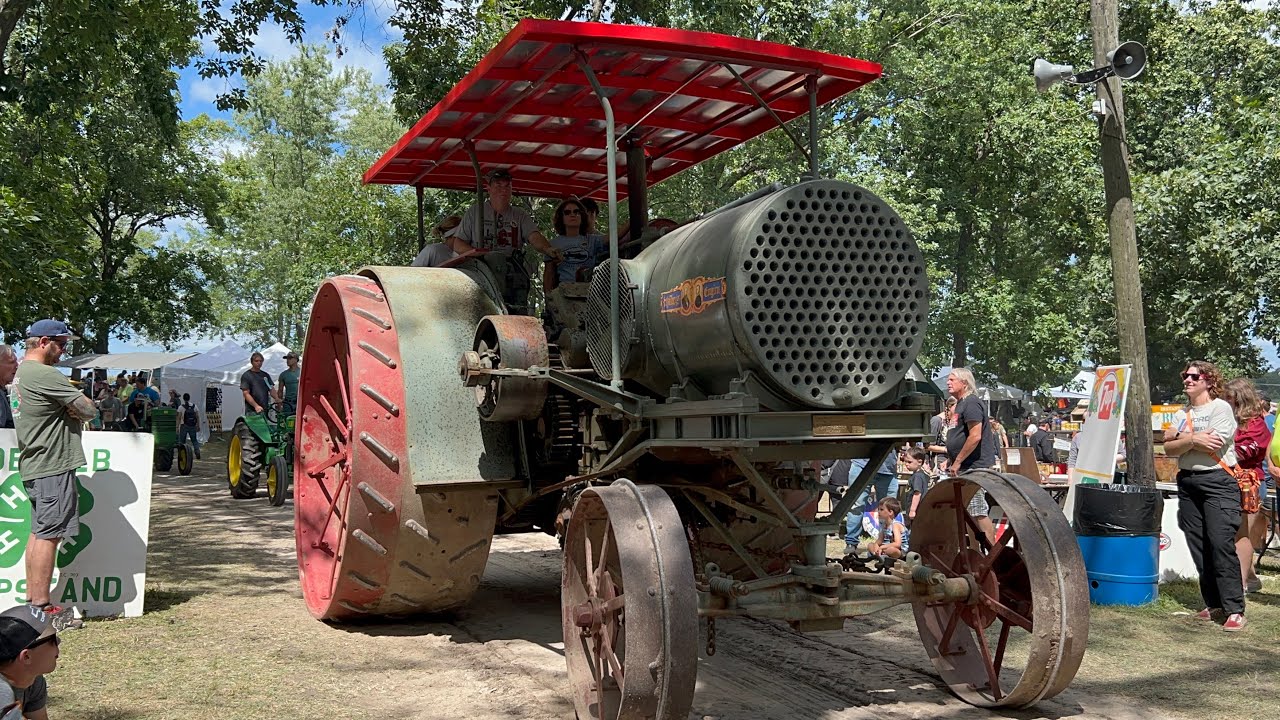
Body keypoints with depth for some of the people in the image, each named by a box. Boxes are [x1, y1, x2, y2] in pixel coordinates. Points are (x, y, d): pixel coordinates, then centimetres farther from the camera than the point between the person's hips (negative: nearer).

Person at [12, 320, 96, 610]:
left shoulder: (20, 373, 16)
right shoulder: (45, 374, -16)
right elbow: (89, 411, -17)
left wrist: (69, 411, -4)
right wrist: (76, 411, 2)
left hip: (33, 467, 10)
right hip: (53, 467, -10)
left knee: (39, 532, 14)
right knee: (48, 535, -7)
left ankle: (32, 601, 20)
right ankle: (40, 607, -4)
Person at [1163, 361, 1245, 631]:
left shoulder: (1221, 408, -4)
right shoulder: (1184, 413, 15)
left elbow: (1212, 447, -16)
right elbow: (1169, 449, 6)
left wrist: (1180, 437, -5)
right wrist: (1193, 440, -9)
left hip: (1218, 481, -6)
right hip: (1188, 482, 6)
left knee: (1221, 545, -13)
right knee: (1199, 548, 5)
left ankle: (1234, 609, -11)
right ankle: (1214, 604, 12)